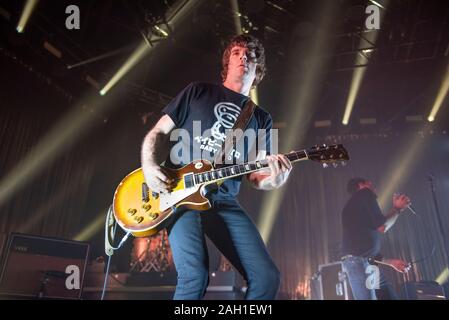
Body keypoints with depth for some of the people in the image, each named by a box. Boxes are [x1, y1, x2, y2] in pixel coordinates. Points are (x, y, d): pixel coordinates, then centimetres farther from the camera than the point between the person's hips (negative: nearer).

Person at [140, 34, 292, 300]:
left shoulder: (261, 118, 17)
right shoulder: (198, 91, 11)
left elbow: (255, 175, 12)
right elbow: (158, 132, 10)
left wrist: (274, 180, -12)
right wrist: (149, 167, -9)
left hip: (224, 201, 3)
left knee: (267, 277, -8)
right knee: (195, 276, -24)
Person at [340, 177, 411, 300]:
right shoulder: (364, 194, 1)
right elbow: (382, 226, -6)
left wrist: (390, 262, 32)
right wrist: (397, 209, 11)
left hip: (369, 264, 10)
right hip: (358, 262, -10)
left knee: (391, 296, 10)